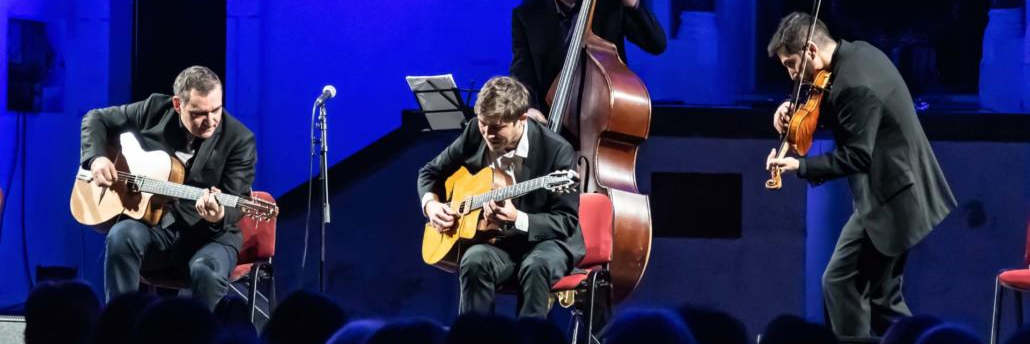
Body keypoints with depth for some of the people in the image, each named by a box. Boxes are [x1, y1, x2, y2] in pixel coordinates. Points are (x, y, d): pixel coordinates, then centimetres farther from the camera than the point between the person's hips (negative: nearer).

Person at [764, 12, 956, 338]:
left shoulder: (853, 85, -24)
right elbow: (837, 111, 21)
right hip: (904, 192, 10)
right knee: (882, 295, 15)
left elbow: (856, 156, -25)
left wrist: (800, 166, -26)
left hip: (888, 200, -10)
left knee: (840, 283, -6)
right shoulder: (859, 53, 7)